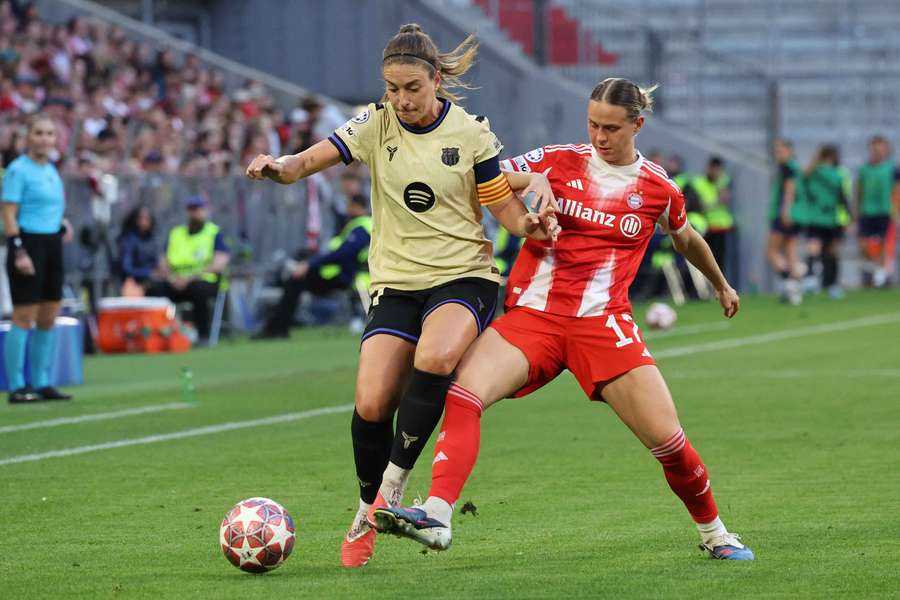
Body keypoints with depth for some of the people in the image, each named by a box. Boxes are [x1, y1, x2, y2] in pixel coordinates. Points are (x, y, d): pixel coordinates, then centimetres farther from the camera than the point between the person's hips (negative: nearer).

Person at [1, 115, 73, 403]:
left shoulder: (51, 170, 15)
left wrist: (62, 223, 8)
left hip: (52, 244, 8)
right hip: (28, 242, -8)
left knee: (48, 319, 8)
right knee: (24, 317, -7)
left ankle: (41, 384, 14)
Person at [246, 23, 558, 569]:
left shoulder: (471, 133, -3)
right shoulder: (377, 125, 1)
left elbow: (508, 211, 1)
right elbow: (309, 162, -8)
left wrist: (533, 223, -21)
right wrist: (277, 166, -30)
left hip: (463, 277, -2)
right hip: (397, 283, 2)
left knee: (435, 358, -35)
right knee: (372, 404, -14)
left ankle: (393, 483, -20)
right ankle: (367, 512, 12)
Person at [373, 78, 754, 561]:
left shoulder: (658, 189, 7)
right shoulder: (557, 162, 5)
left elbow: (686, 239, 27)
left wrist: (721, 285, 44)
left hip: (603, 323, 0)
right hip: (531, 316, 0)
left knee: (668, 440, -8)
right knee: (461, 392, -26)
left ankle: (713, 533, 19)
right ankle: (436, 517, -38)